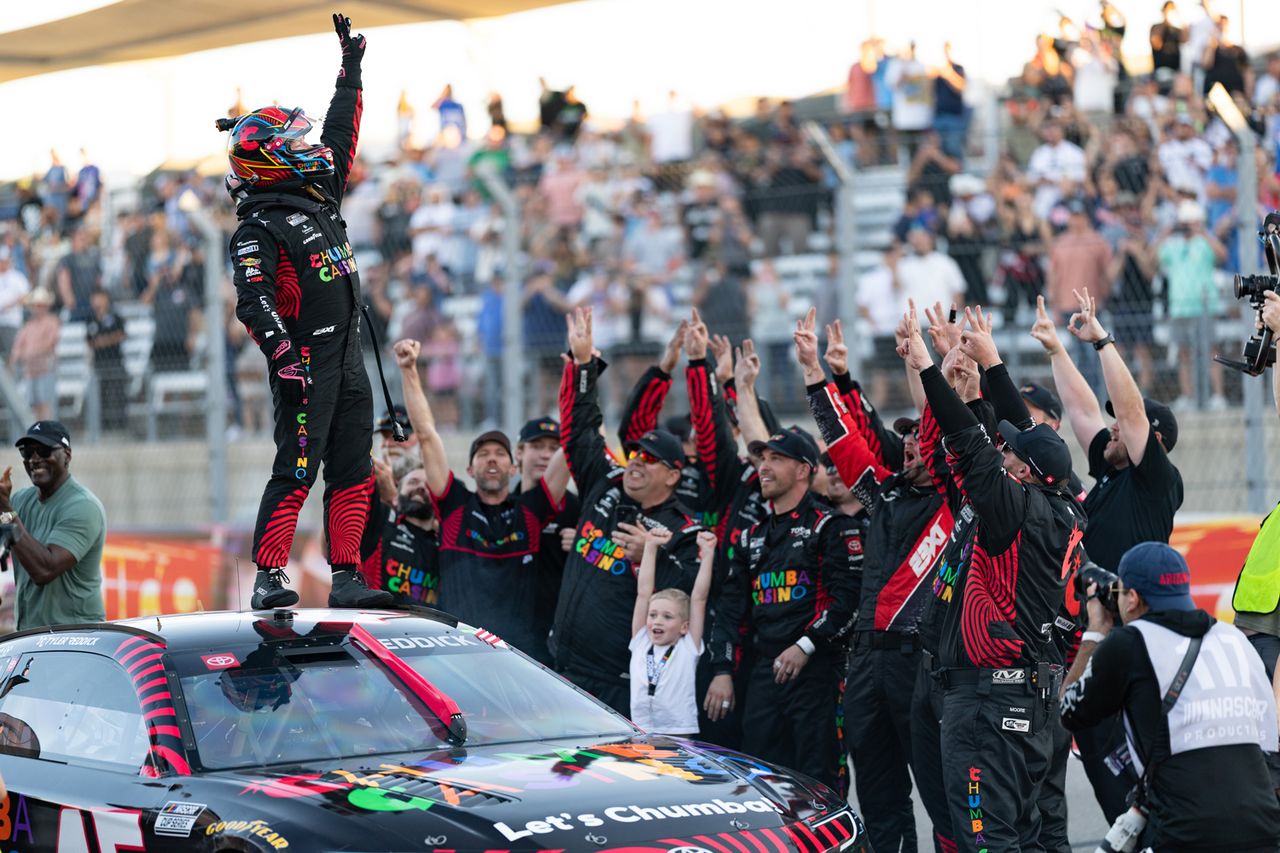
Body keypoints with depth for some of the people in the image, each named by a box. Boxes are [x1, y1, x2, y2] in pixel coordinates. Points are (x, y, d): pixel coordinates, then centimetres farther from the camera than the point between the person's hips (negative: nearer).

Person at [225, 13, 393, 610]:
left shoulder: (319, 197, 16)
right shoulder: (259, 230, -9)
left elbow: (340, 136, 29)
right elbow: (254, 302, -19)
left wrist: (351, 71, 31)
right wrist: (283, 358, -29)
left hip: (348, 359, 8)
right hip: (306, 366, -8)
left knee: (353, 474, 6)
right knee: (296, 471, -12)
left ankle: (345, 580, 7)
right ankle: (268, 579, -10)